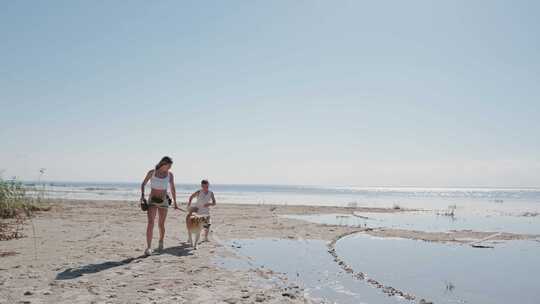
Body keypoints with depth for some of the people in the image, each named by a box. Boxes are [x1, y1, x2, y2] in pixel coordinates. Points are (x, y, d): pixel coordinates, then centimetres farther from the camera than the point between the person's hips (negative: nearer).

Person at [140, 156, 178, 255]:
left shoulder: (170, 174, 0)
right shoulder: (152, 172, -4)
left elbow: (173, 189, 9)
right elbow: (143, 184, 8)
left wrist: (175, 203, 11)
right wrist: (142, 195, -7)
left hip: (163, 201, 1)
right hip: (152, 200, -1)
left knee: (161, 224, 8)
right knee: (150, 223, -15)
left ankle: (161, 242, 35)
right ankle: (148, 247, -16)